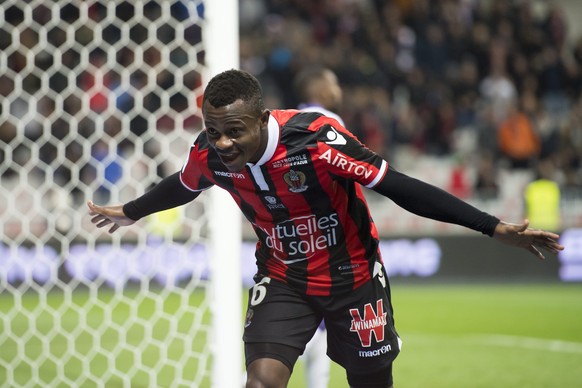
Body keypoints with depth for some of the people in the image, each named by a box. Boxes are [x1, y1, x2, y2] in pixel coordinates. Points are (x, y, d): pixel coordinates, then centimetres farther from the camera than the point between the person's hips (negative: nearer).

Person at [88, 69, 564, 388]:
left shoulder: (316, 139, -32)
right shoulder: (209, 156, -16)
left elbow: (400, 187, -30)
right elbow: (181, 188, 9)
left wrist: (496, 228, -33)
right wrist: (129, 212, 29)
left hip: (353, 275, -2)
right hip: (282, 279, 2)